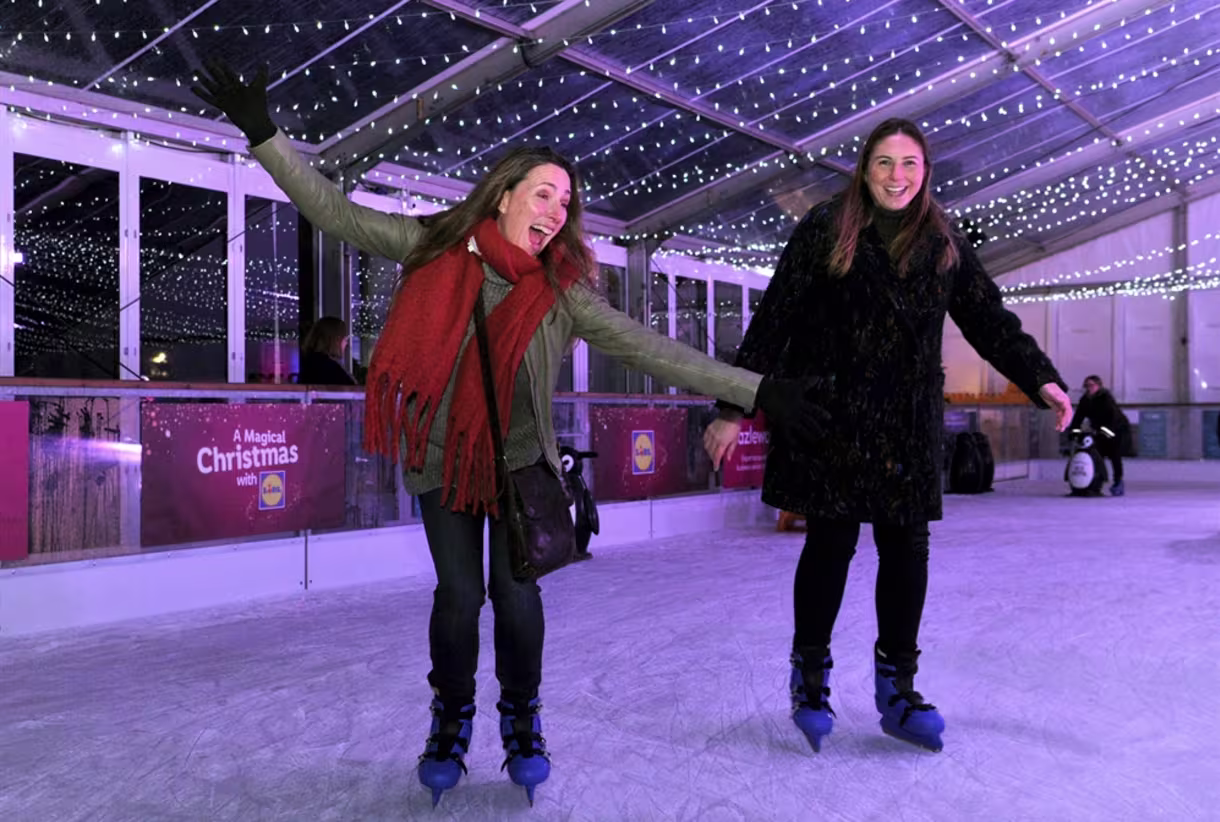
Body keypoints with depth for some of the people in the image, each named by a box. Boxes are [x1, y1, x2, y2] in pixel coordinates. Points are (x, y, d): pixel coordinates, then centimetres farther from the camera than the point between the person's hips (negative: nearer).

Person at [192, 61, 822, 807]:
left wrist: (755, 390, -22)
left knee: (516, 595, -1)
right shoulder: (435, 244, -9)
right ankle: (451, 721, 25)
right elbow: (337, 214, -4)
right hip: (442, 458, 0)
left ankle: (522, 721, 25)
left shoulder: (563, 289, -12)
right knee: (459, 594, 0)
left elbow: (651, 349, -16)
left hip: (521, 461, 0)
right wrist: (264, 133, -10)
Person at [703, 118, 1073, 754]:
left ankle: (897, 688, 20)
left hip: (909, 422, 4)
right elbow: (772, 323, -4)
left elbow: (989, 319, 8)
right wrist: (735, 407, -8)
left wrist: (1039, 377, -7)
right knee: (832, 542, 0)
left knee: (906, 548, 4)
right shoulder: (824, 230, -2)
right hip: (830, 415, -3)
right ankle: (810, 675, 21)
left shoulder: (942, 243, 10)